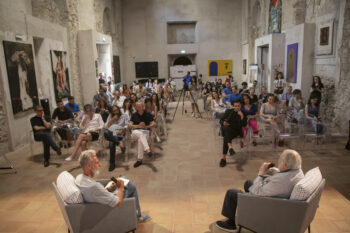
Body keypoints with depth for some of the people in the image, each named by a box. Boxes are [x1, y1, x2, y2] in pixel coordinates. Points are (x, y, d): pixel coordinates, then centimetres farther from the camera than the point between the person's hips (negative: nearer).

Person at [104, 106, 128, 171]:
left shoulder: (124, 116, 19)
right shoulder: (110, 116, 29)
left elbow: (127, 125, 4)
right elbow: (106, 126, 19)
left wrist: (122, 130, -14)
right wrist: (112, 120, 7)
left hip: (118, 133, -3)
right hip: (110, 131, 3)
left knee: (112, 144, -34)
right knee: (106, 133, -39)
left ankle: (112, 163, -26)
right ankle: (119, 143, -43)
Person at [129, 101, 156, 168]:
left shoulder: (148, 114, 5)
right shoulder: (134, 115, 9)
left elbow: (153, 124, -1)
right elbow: (130, 125, -2)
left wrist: (146, 126, -20)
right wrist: (138, 126, -21)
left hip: (145, 131, -1)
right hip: (135, 132, 1)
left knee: (140, 139, -35)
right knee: (140, 134, -36)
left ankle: (140, 159, -28)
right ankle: (148, 150, -49)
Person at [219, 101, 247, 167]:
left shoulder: (243, 114, 12)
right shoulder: (228, 111, 16)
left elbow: (244, 124, -1)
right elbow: (221, 120, 14)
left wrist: (242, 116, -13)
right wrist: (223, 122, -8)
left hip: (236, 131, -2)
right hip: (226, 129, 2)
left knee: (226, 137, -33)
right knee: (227, 128, -37)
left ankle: (223, 158, -34)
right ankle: (230, 147, -57)